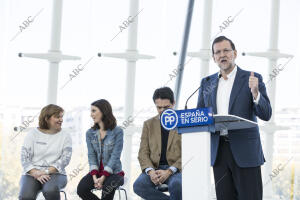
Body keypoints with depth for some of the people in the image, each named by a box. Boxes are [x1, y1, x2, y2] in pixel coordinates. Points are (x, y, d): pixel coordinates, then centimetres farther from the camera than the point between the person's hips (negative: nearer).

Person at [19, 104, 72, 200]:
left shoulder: (65, 136, 8)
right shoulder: (33, 134, 8)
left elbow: (65, 159, -2)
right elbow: (24, 157, 1)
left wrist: (46, 172, -15)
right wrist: (36, 174, -15)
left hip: (55, 173, 0)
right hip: (32, 173, 0)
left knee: (51, 190, -35)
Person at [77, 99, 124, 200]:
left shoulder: (117, 131, -7)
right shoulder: (90, 133, 7)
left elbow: (115, 156, -12)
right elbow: (91, 155, 0)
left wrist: (103, 177, -21)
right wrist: (94, 177, -16)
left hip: (113, 172, -4)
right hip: (96, 172, 4)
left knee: (107, 188, -36)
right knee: (81, 189, -23)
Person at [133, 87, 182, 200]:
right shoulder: (149, 124, 16)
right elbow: (143, 153, 9)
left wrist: (169, 171, -15)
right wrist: (150, 171, -13)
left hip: (175, 168, -3)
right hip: (154, 168, 3)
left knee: (176, 185, -38)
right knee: (138, 185, -29)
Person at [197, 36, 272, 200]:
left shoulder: (252, 79, 1)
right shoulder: (207, 83, 13)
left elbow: (266, 115, -5)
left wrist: (255, 92, -22)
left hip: (245, 151, -4)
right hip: (218, 151, 4)